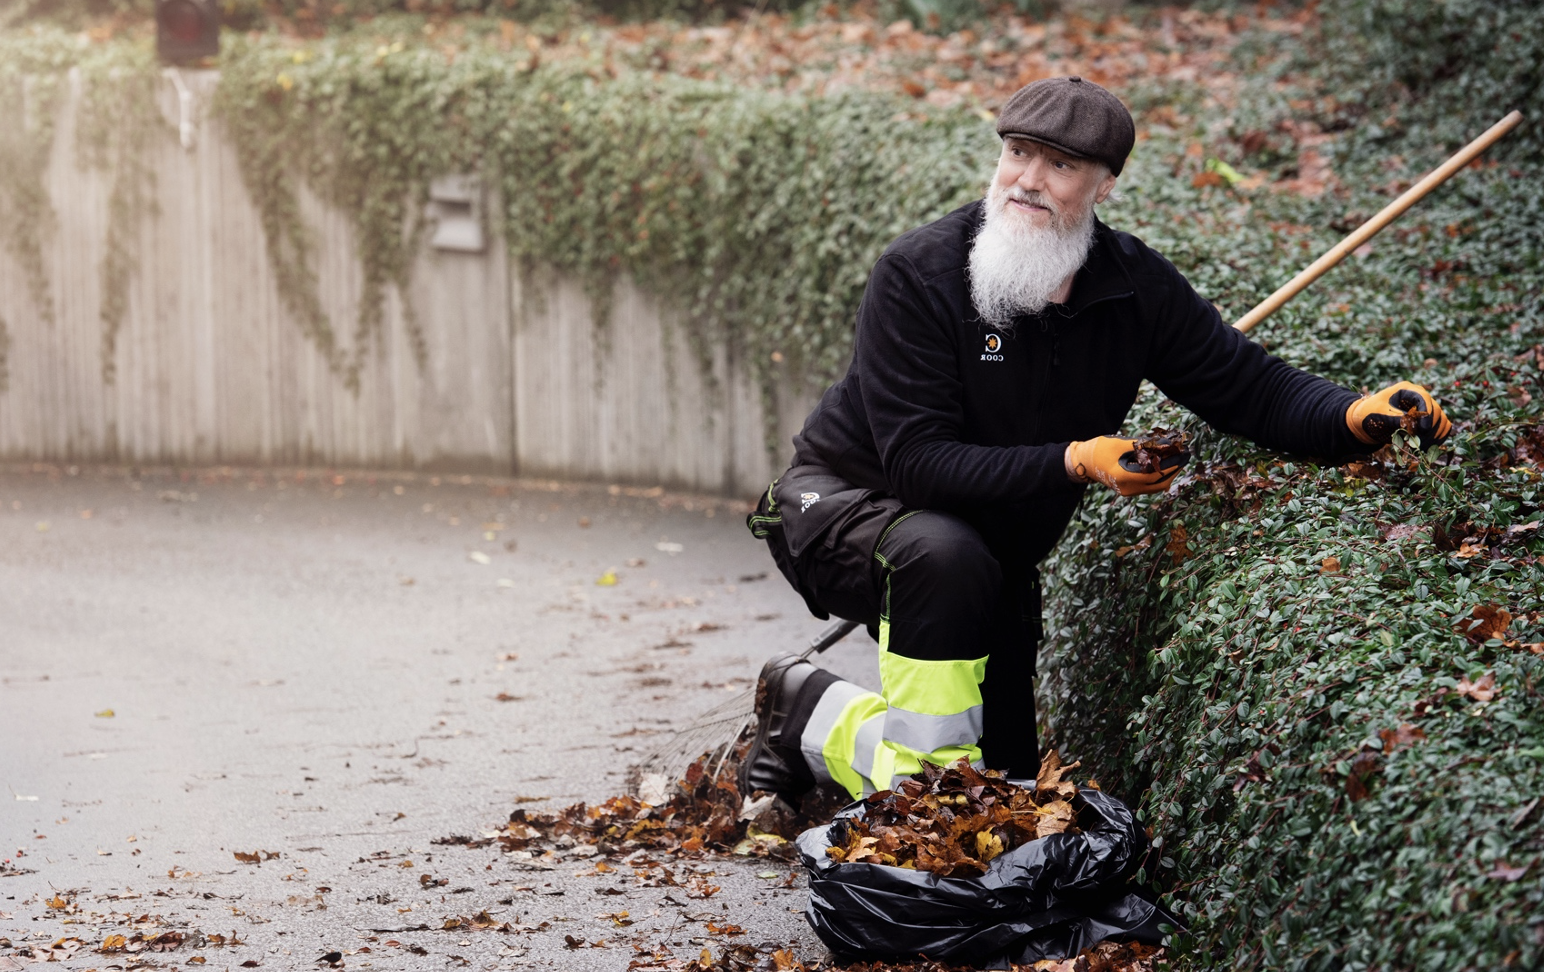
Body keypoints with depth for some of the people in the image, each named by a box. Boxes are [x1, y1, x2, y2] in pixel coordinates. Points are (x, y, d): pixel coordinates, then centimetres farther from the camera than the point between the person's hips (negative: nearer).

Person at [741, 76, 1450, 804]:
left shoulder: (1136, 287, -10)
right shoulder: (916, 278, -25)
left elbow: (1255, 390, -8)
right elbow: (915, 463, -30)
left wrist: (1358, 416, -29)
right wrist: (1076, 464, -39)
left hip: (992, 561, 6)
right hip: (850, 501, -6)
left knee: (1010, 784, 8)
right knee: (944, 556, -40)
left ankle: (823, 726, 31)